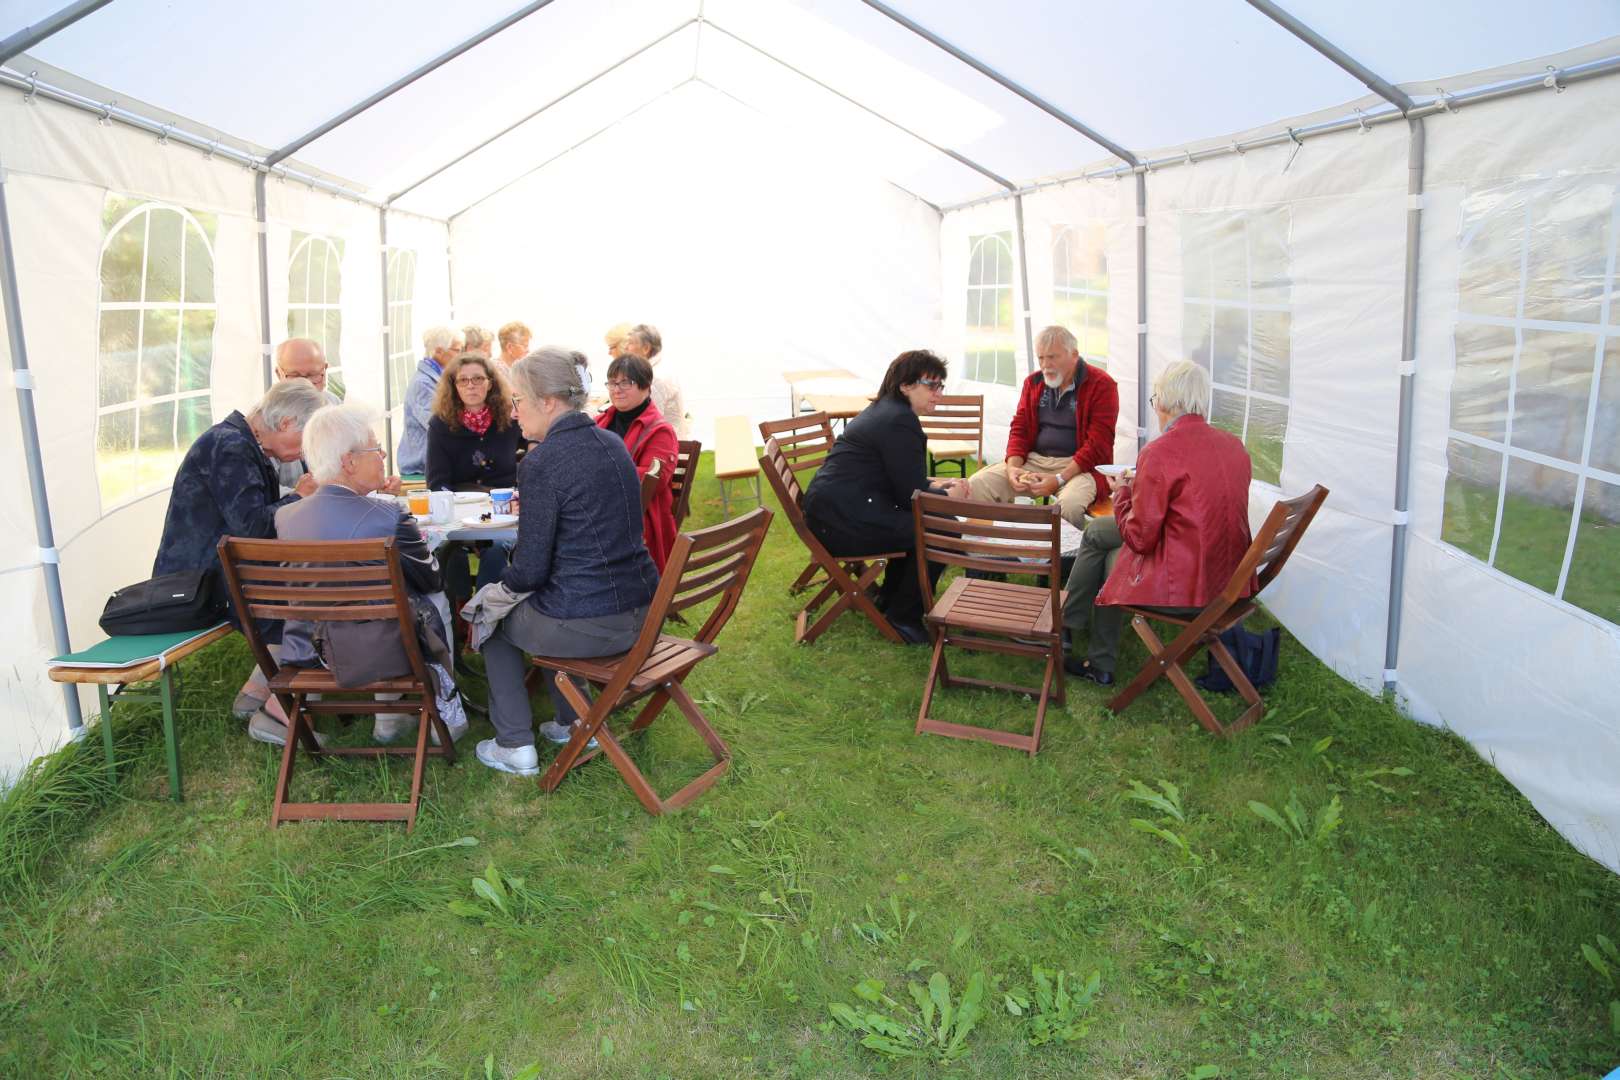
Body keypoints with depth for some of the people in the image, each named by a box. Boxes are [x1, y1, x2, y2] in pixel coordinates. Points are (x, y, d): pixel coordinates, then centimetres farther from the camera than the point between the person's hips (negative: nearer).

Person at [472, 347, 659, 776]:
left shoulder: (541, 463, -17)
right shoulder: (612, 443, 7)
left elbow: (530, 569, -14)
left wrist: (500, 586, 8)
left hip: (587, 626, -7)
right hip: (640, 613, 7)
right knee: (545, 603, 35)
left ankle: (515, 747, 26)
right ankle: (575, 722, 39)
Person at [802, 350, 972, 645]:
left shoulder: (883, 410, 18)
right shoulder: (900, 421, -15)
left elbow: (903, 481, 26)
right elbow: (911, 496, -13)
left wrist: (934, 486, 12)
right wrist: (949, 495, 3)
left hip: (831, 509, 11)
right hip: (843, 520, -11)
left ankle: (890, 598, 30)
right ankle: (904, 618, 0)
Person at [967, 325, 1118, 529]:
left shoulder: (1101, 385, -6)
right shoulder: (1034, 382, 13)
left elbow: (1098, 444, -11)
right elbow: (1019, 428, 14)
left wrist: (1059, 479, -20)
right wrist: (1012, 467, -7)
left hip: (1079, 466, -5)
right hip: (1033, 460, 5)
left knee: (1070, 504, -39)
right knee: (976, 485, -17)